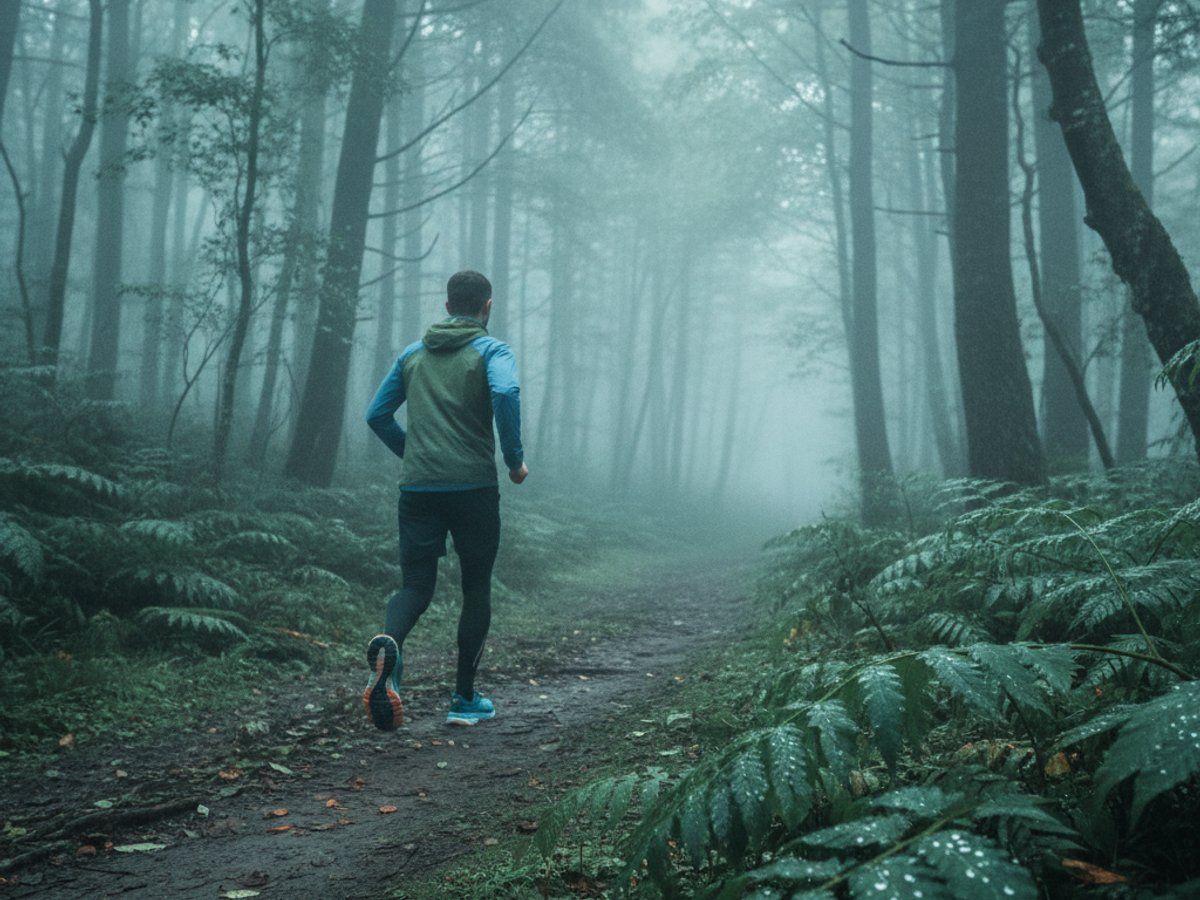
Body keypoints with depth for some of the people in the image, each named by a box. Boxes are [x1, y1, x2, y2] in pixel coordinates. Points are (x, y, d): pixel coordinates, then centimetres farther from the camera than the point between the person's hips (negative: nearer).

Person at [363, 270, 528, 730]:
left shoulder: (413, 354, 15)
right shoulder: (491, 351, 0)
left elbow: (377, 415, 16)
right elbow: (505, 392, -22)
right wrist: (515, 458, -11)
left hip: (417, 487, 3)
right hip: (474, 486, -3)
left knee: (416, 586, 7)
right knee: (476, 588, 11)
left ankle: (389, 643, -28)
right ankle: (465, 700, 13)